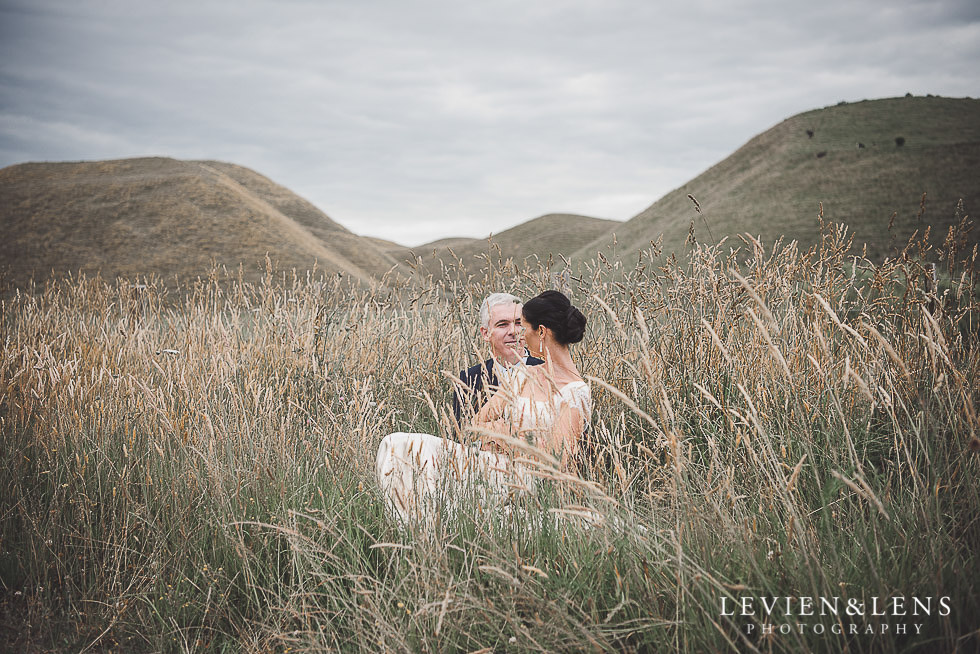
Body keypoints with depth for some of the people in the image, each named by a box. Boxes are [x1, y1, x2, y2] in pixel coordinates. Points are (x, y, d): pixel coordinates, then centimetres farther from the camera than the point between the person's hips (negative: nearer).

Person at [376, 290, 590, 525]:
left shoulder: (577, 392, -6)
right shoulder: (525, 376, 17)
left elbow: (556, 459, -14)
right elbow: (478, 422, 14)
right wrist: (509, 430, -8)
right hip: (485, 465, 8)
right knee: (394, 445, -11)